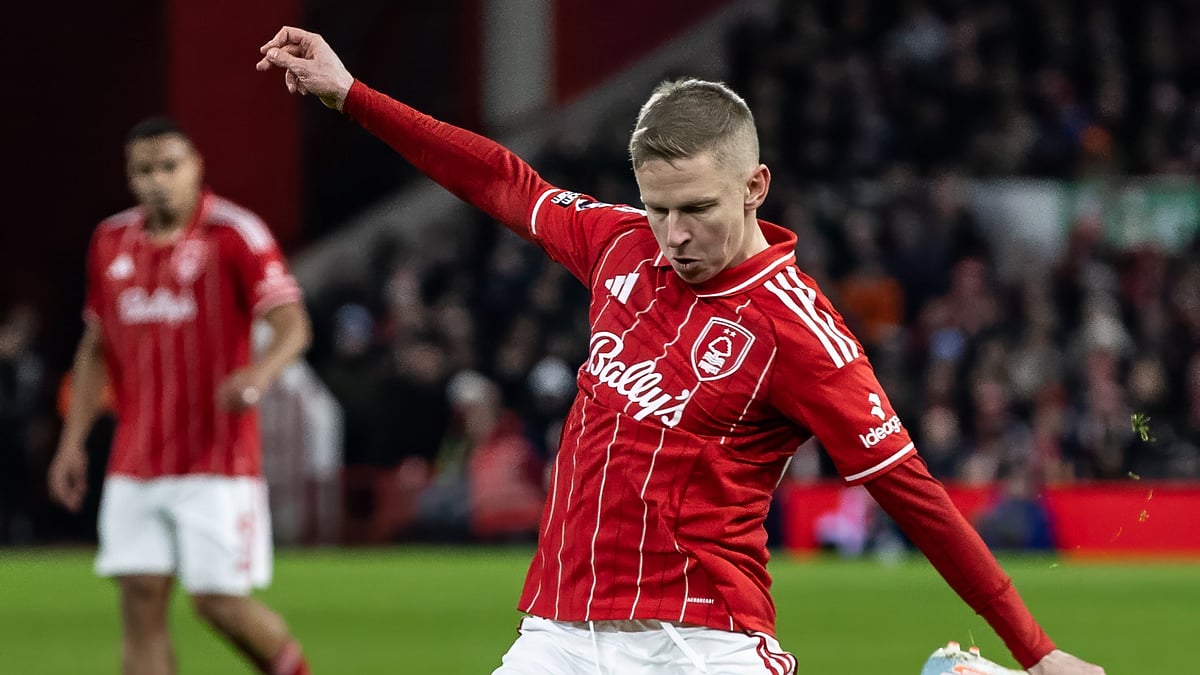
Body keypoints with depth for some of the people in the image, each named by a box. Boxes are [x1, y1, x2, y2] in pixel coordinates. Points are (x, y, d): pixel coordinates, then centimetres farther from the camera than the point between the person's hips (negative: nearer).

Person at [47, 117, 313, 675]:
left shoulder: (235, 233, -7)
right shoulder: (112, 241, 10)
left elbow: (292, 325, -15)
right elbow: (96, 347, 20)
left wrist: (260, 372, -37)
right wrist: (73, 439, 13)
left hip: (216, 461, -5)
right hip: (135, 463, 5)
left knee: (219, 602, -6)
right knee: (141, 602, -3)